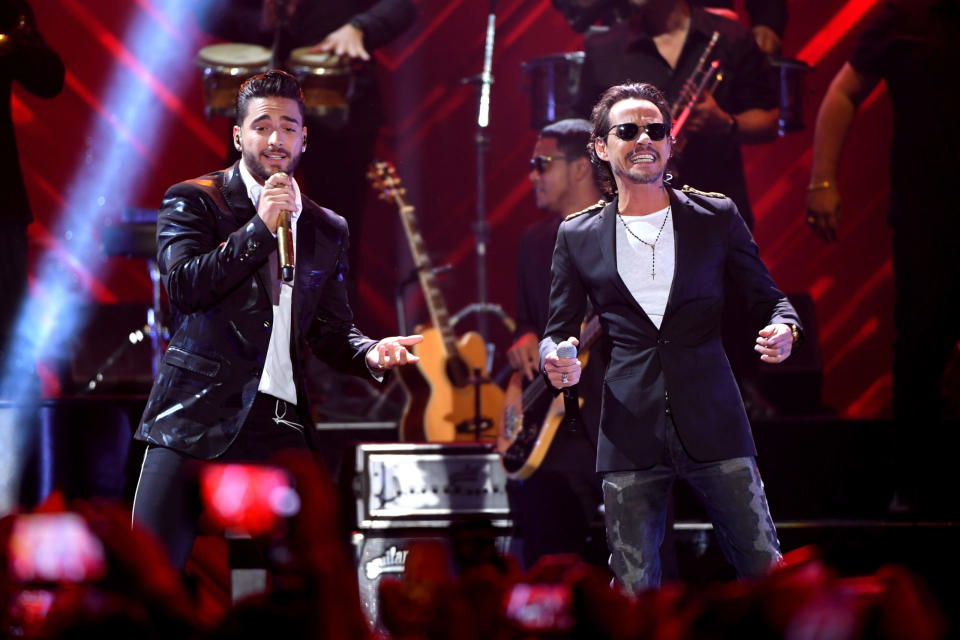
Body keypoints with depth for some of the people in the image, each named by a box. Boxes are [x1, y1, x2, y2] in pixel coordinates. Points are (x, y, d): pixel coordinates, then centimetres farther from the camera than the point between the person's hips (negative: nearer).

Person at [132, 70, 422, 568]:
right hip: (199, 417, -3)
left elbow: (331, 329, 19)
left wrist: (371, 354, -4)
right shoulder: (195, 201, 6)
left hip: (280, 428, 4)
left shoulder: (326, 229, 19)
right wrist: (260, 228, -11)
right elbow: (183, 286, -9)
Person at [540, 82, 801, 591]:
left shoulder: (716, 218, 7)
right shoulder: (578, 236, 9)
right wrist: (556, 362, -10)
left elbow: (768, 297, 12)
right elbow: (558, 332, 14)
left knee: (765, 570, -4)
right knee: (634, 589, 1)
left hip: (712, 427, -1)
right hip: (630, 431, 1)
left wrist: (783, 328, -12)